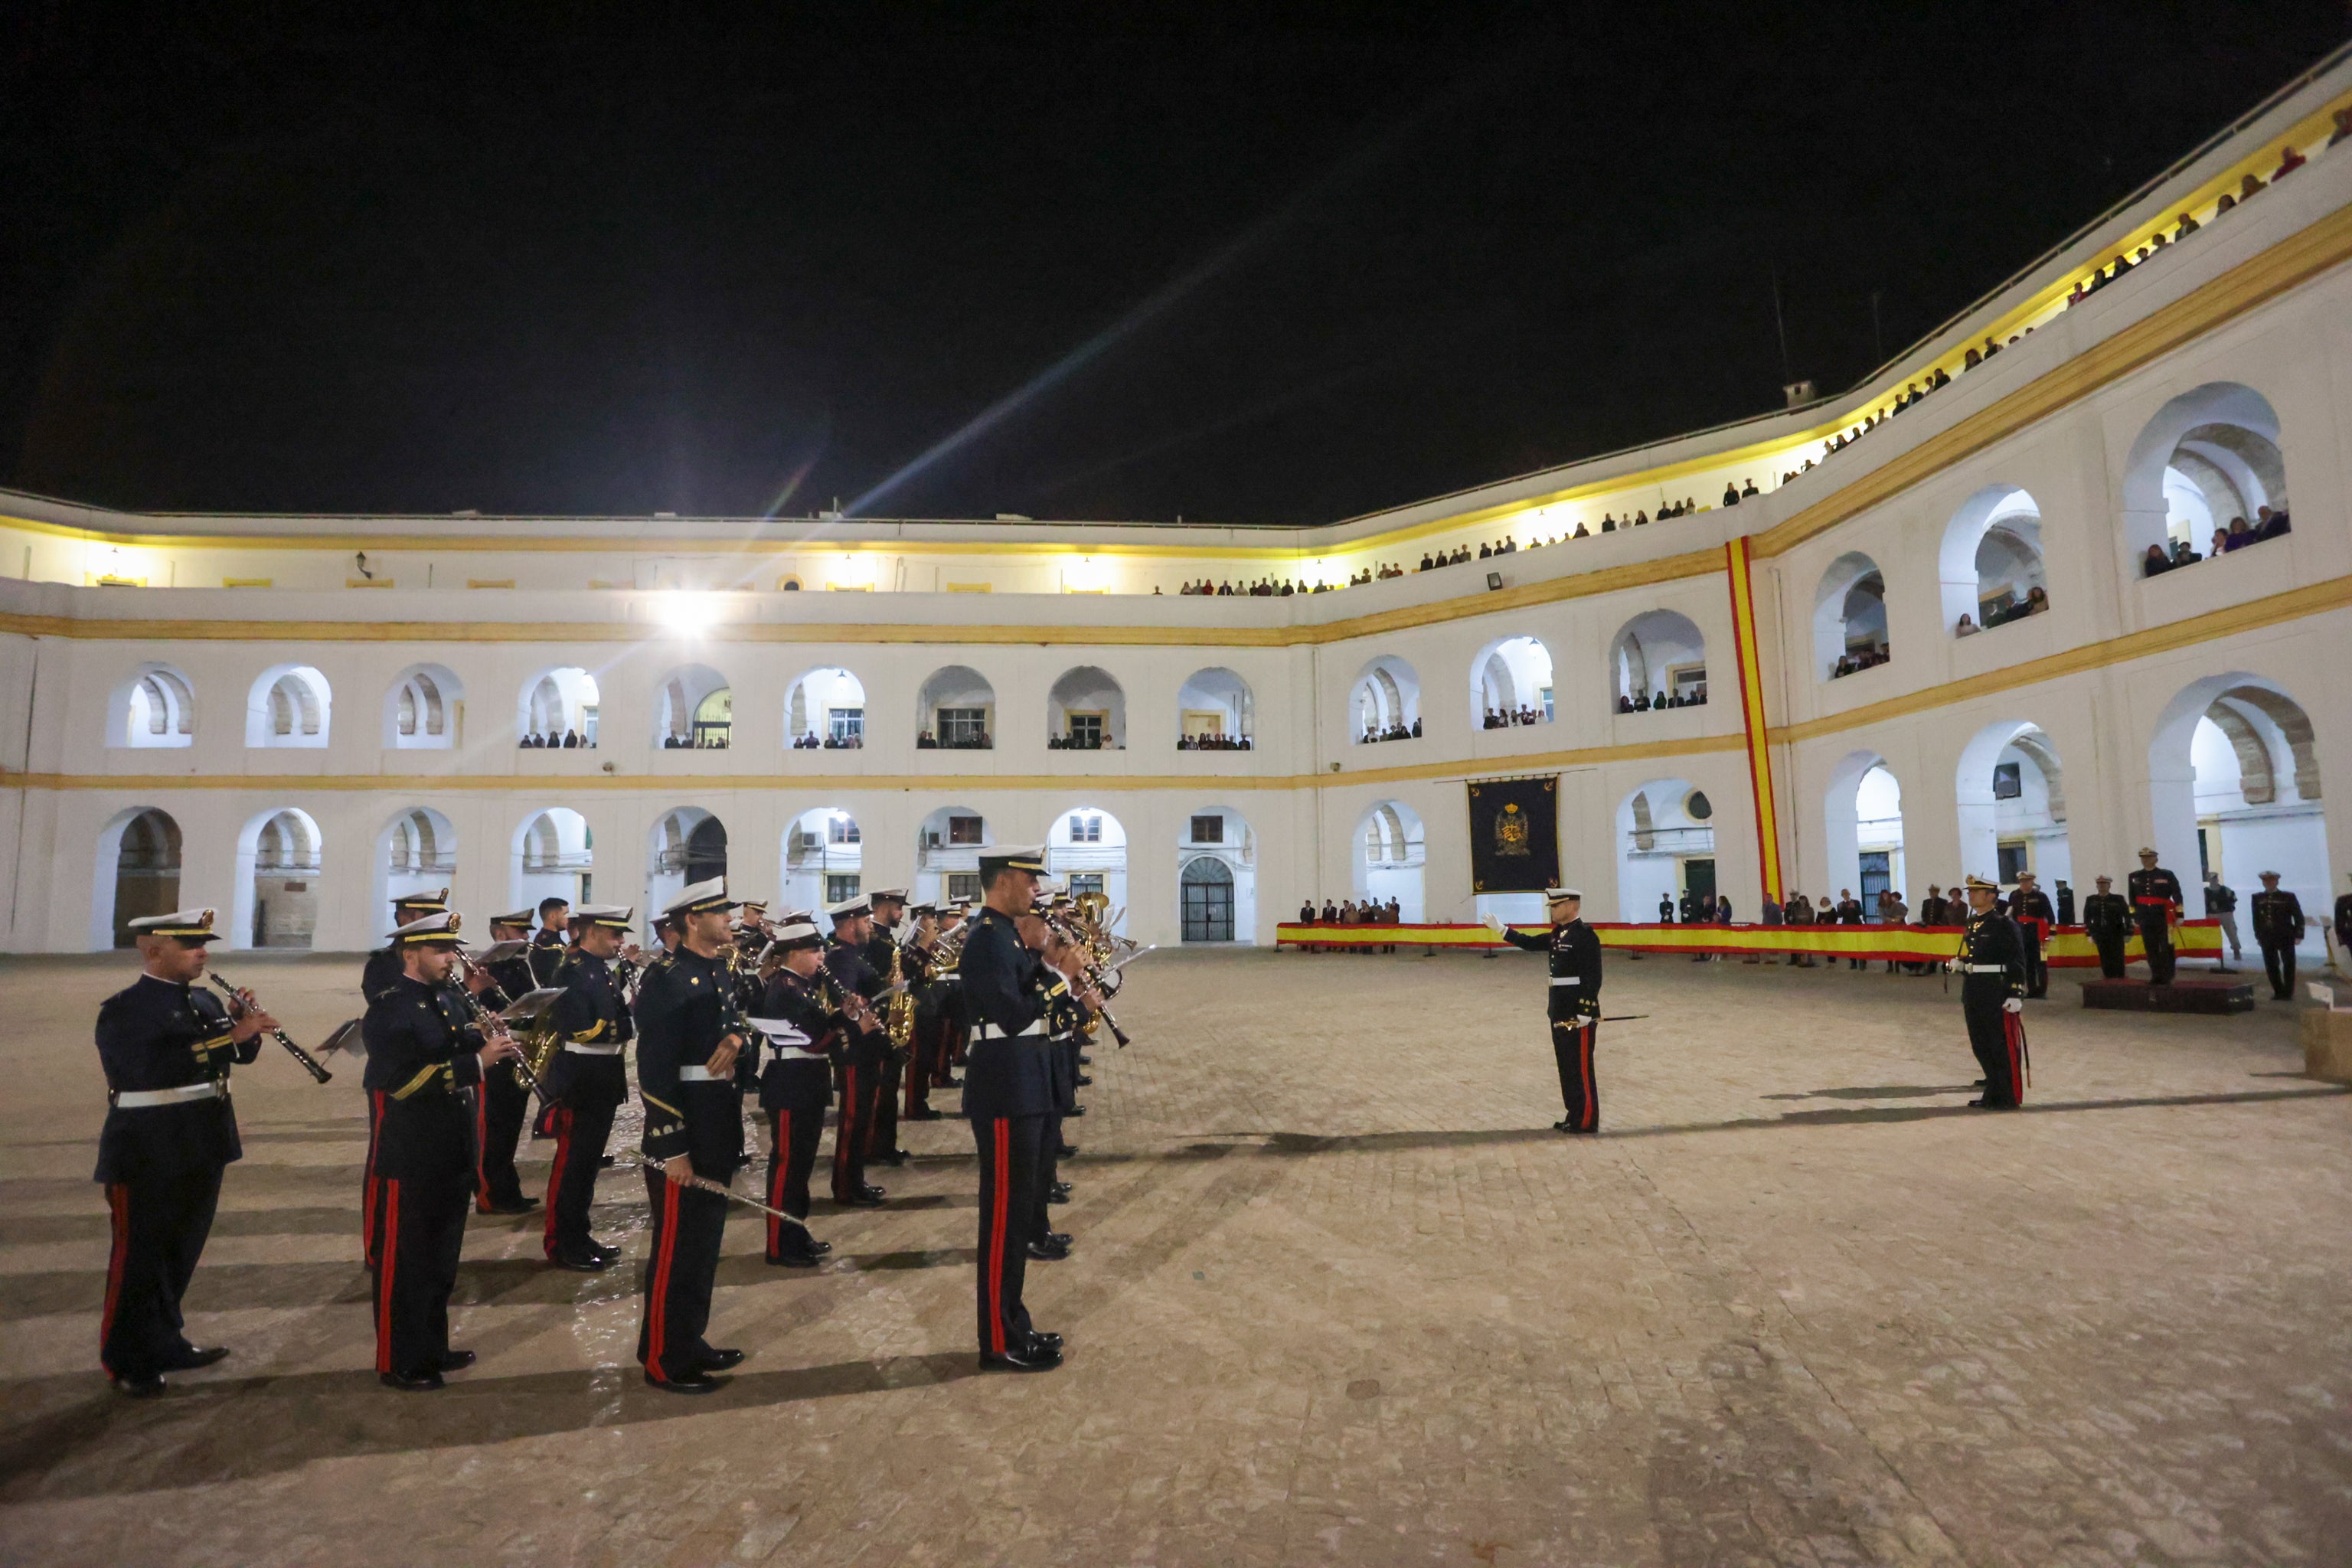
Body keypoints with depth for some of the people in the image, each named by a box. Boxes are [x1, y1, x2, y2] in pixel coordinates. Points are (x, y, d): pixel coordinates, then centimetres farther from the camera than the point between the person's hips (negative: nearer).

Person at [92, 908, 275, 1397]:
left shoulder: (205, 1002, 8)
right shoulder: (123, 1010, -13)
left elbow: (240, 1054, 12)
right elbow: (151, 1065, -28)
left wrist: (249, 1027, -8)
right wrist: (228, 1036, -32)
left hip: (203, 1150, 7)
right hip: (147, 1155, -7)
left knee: (182, 1254, 18)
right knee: (139, 1258, 6)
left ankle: (166, 1344, 33)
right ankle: (129, 1363, 20)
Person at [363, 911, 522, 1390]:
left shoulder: (452, 1001, 9)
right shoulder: (388, 1010, -14)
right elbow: (407, 1080, -23)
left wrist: (490, 1042, -6)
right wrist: (477, 1062, -27)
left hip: (454, 1154, 8)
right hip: (410, 1158, -8)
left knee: (442, 1258, 18)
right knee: (404, 1261, 6)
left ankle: (433, 1348, 32)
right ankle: (398, 1362, 20)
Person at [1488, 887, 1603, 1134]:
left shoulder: (1585, 935, -17)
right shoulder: (1559, 934, 10)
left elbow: (1593, 978, -20)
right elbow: (1532, 944, 20)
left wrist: (1585, 1014, -21)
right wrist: (1501, 929, 16)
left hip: (1578, 1015, -9)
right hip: (1560, 1013, 9)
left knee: (1580, 1068, 0)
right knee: (1566, 1066, 14)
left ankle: (1586, 1120, 9)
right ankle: (1575, 1115, 24)